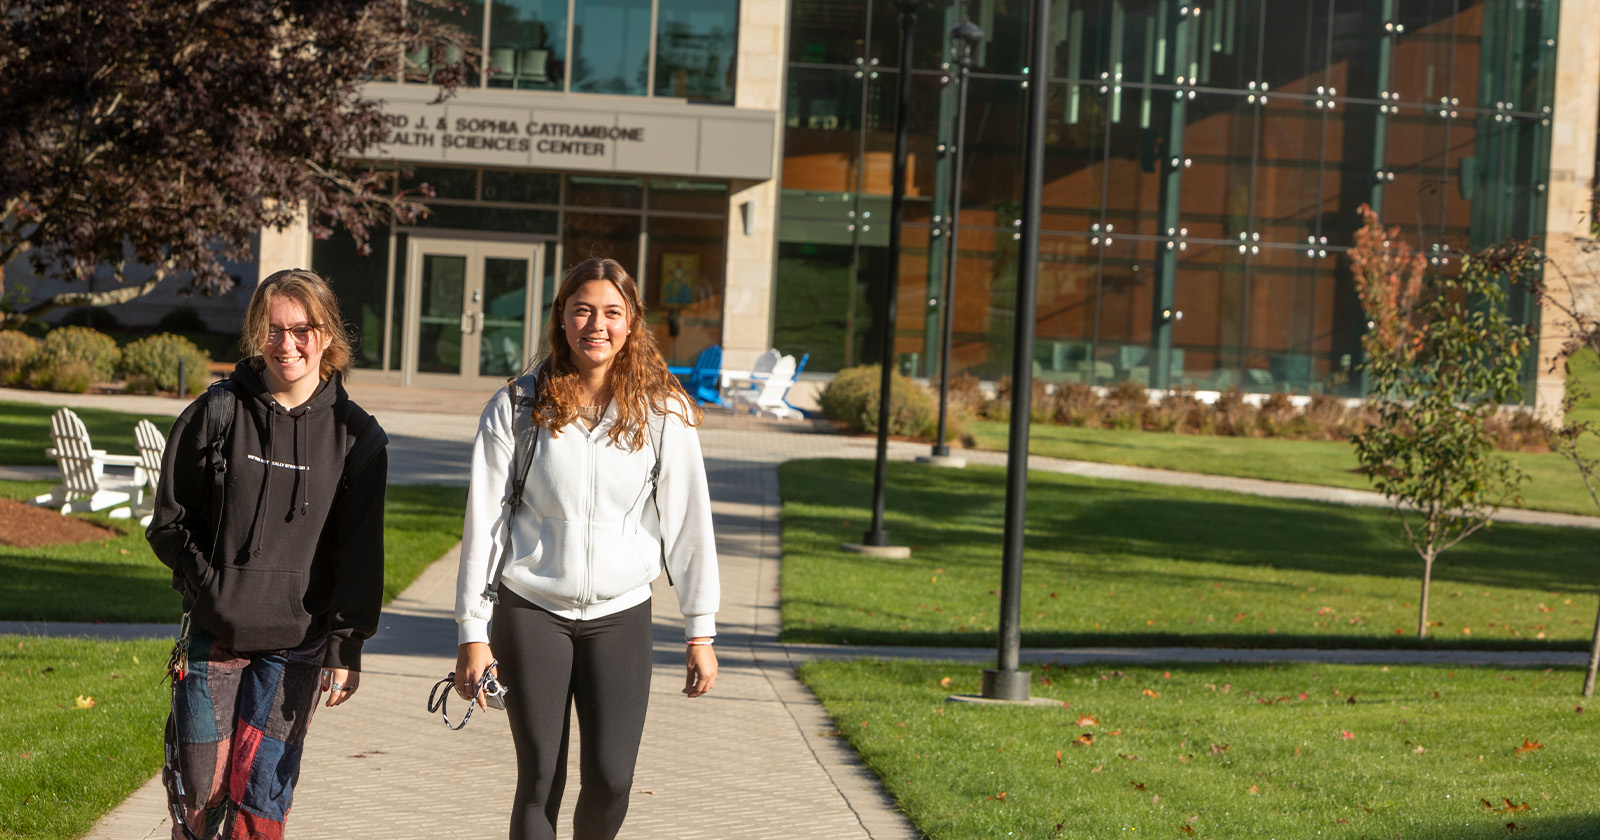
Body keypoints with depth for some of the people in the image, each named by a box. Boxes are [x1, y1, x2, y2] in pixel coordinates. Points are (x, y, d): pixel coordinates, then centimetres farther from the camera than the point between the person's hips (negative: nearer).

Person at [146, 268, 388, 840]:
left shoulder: (355, 437, 0)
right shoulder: (218, 413, 0)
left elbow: (361, 555, 1)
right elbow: (169, 520, 6)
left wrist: (345, 646, -4)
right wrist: (210, 583, -6)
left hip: (296, 644, -1)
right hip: (212, 635, 1)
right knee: (198, 790, 1)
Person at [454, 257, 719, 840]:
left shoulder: (663, 413, -2)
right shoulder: (518, 409, -4)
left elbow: (687, 522, 2)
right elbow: (482, 523, -2)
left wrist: (700, 633, 1)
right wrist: (472, 633, -4)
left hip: (621, 616, 1)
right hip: (531, 614, -1)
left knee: (611, 779, -5)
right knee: (540, 778, -1)